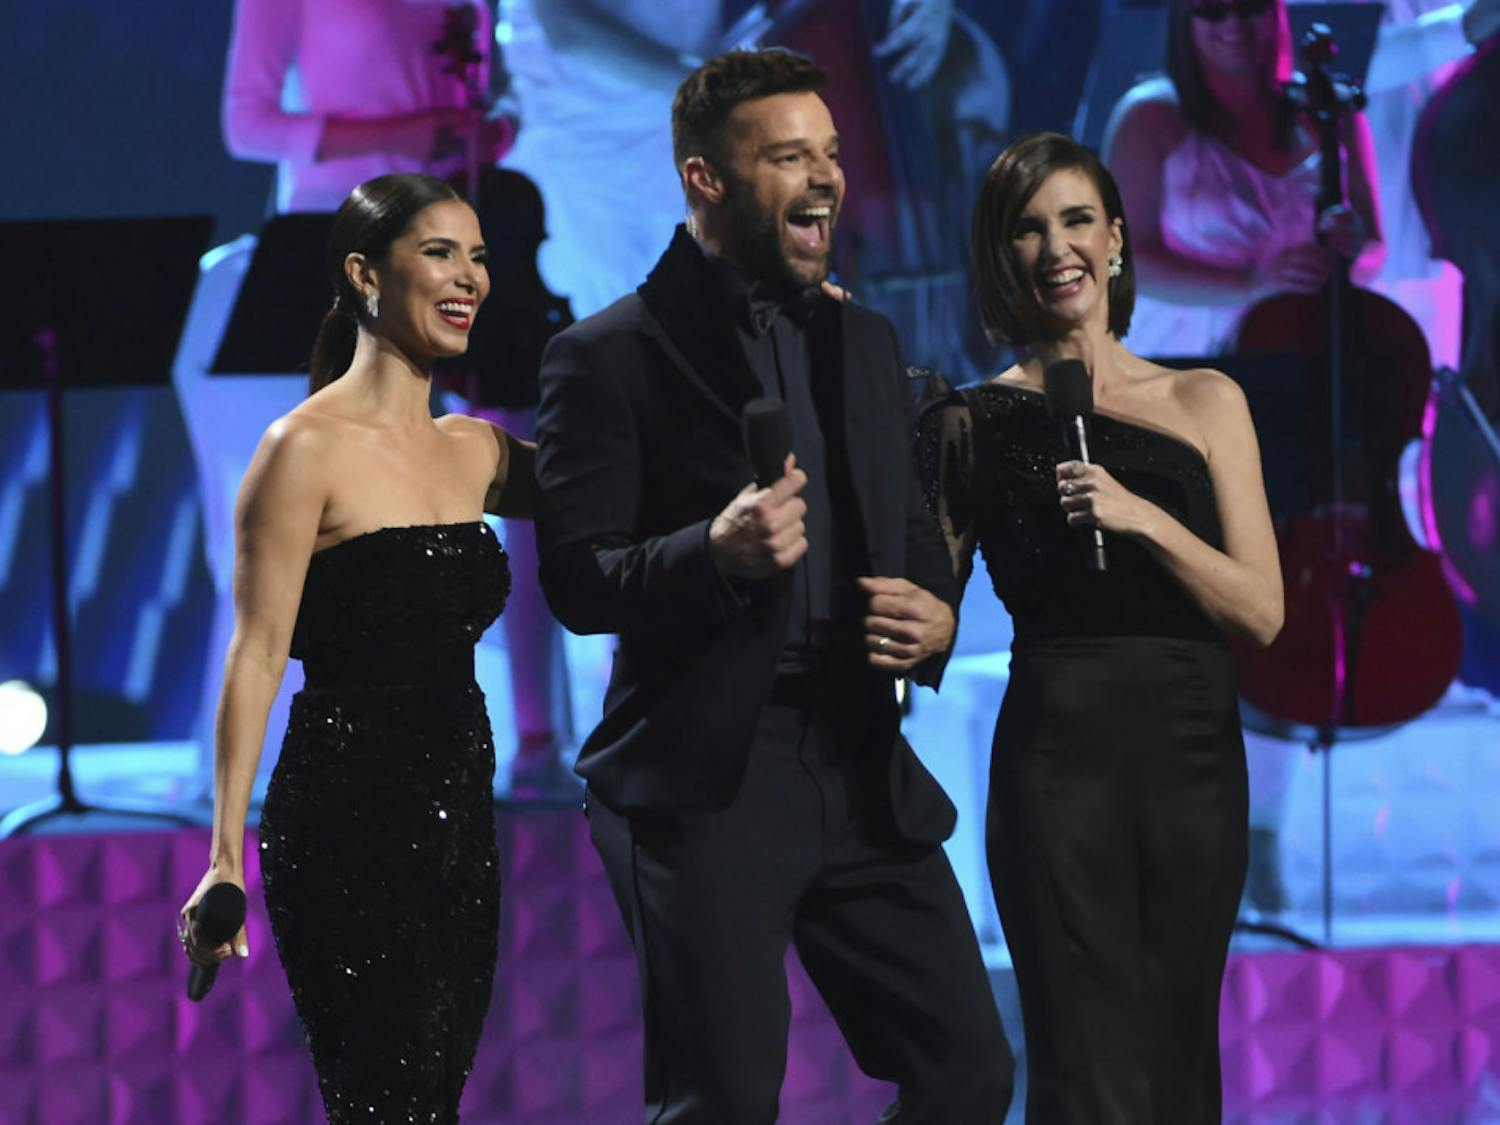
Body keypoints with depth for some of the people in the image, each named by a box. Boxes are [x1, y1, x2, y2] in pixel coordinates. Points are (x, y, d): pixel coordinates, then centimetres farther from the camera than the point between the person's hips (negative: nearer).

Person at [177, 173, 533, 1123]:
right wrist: (227, 858, -19)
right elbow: (258, 653, -11)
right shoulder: (308, 449, -8)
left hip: (457, 821, 7)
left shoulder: (474, 451, 12)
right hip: (348, 820, -7)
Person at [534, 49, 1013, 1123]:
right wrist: (716, 555, -26)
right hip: (705, 783, -6)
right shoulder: (610, 357, -3)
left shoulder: (864, 343, 17)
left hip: (863, 777, 6)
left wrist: (933, 616, 1)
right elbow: (577, 580, -8)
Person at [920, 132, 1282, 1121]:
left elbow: (1262, 613, 1)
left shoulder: (1205, 403, 9)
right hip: (1057, 754, -2)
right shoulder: (976, 424, 7)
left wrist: (1143, 518, -11)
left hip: (1191, 754, 2)